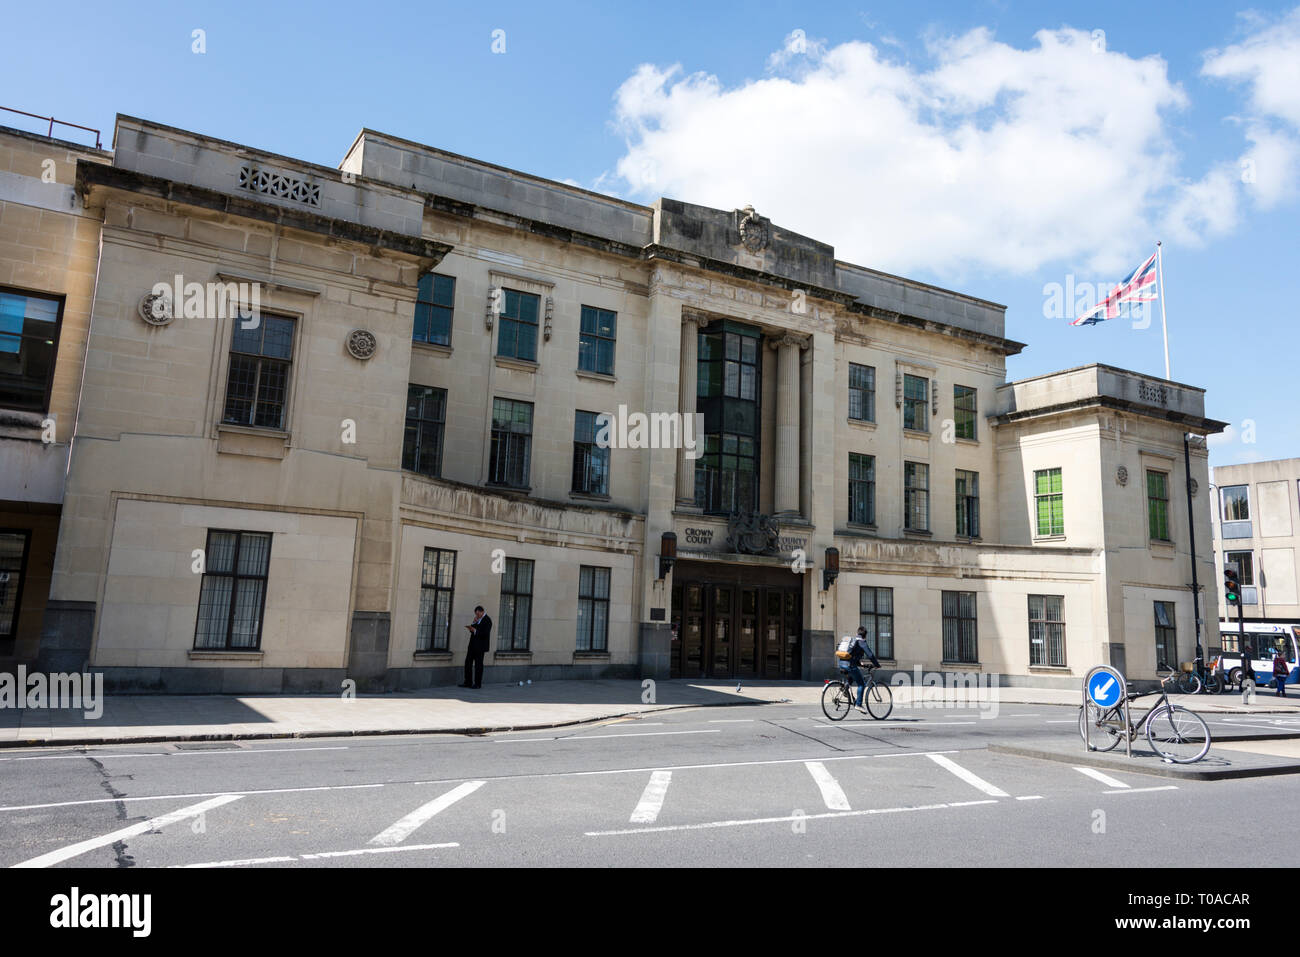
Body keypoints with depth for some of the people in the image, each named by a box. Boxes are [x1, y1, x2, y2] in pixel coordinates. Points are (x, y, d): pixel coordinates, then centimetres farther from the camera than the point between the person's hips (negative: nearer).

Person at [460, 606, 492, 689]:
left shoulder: (487, 620, -11)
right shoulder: (477, 619, 14)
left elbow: (485, 634, -19)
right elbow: (473, 630, 11)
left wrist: (475, 631, -23)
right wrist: (474, 623, -5)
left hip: (480, 646, -8)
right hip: (472, 645, 8)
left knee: (478, 664, -2)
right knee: (468, 663, 7)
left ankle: (477, 683, 6)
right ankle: (468, 682, 14)